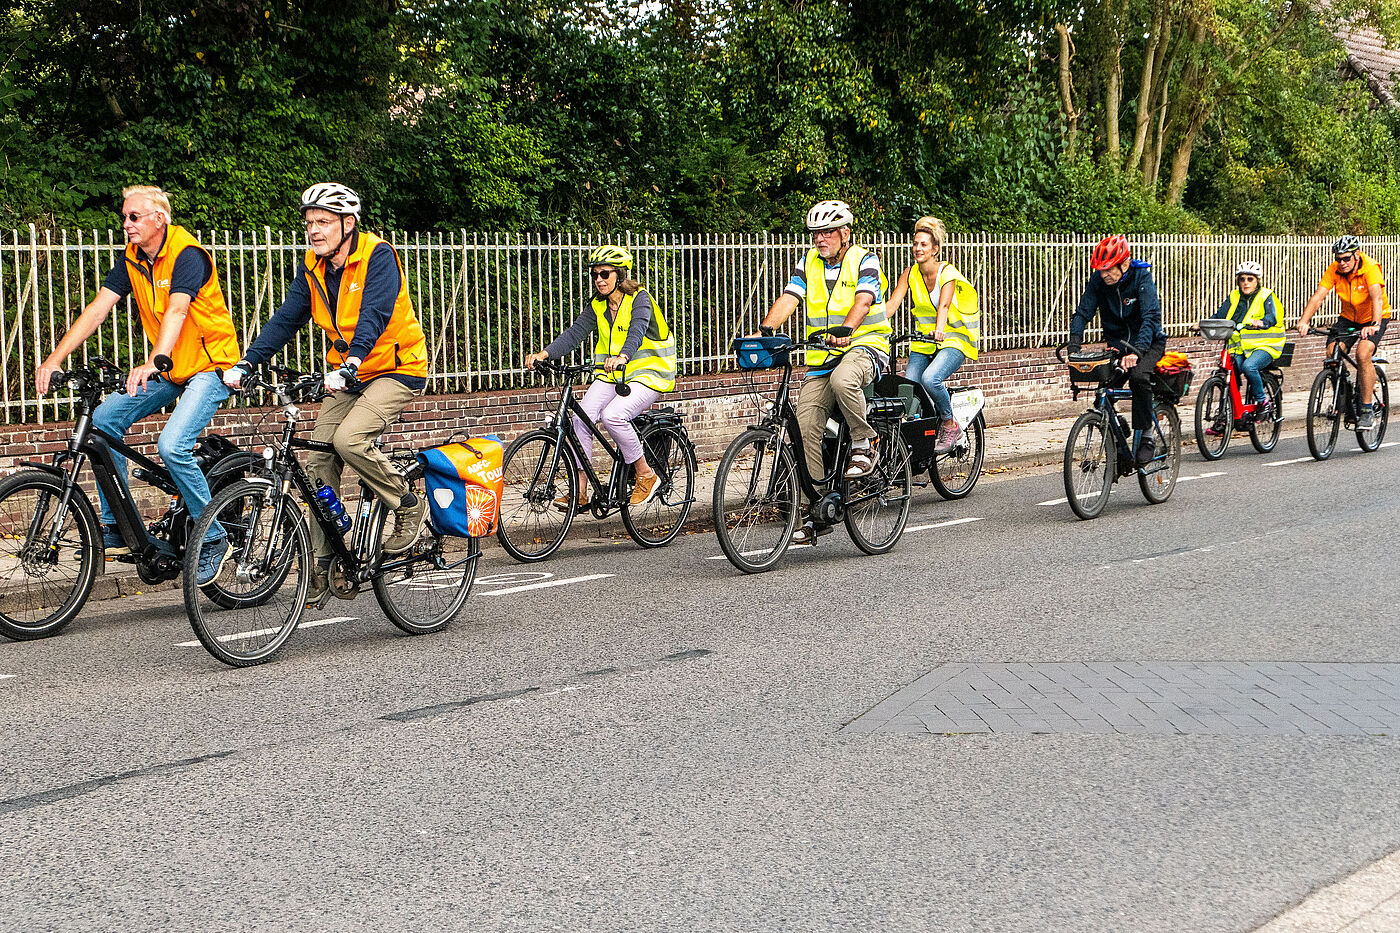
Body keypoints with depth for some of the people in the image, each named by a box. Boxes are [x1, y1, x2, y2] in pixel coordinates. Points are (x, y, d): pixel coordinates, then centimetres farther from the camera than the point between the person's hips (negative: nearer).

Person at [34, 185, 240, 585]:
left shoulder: (187, 255, -20)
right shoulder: (132, 259, 2)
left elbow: (176, 311, -36)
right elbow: (97, 310, -5)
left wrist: (153, 362, -52)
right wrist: (54, 359, -17)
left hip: (210, 366, -8)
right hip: (168, 370, 8)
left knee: (172, 445, -27)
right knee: (104, 418, -6)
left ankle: (214, 539, -10)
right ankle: (117, 527, 4)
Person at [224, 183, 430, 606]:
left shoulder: (378, 256, -17)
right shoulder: (313, 267, 2)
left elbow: (374, 315, -31)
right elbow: (286, 319, -2)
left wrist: (349, 366, -46)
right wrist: (245, 364, -16)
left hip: (397, 369, -7)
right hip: (347, 374, 7)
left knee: (349, 438, -28)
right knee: (317, 459, -4)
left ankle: (408, 504, -4)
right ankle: (321, 565, 4)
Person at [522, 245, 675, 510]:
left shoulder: (639, 299, -12)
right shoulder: (597, 305, 6)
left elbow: (637, 331, -31)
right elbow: (575, 333, -3)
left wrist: (622, 356, -52)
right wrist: (544, 354, -20)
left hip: (646, 373, -6)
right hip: (610, 375, 6)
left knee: (611, 416, -30)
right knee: (580, 418, -16)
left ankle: (646, 475, -11)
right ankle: (580, 493, -9)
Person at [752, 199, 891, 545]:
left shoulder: (864, 260, -5)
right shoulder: (809, 264, 9)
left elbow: (863, 301, -22)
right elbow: (788, 299, -3)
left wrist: (845, 330, -42)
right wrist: (764, 330, -21)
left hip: (865, 345, -5)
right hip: (822, 355, 5)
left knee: (842, 379, -40)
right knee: (805, 427, -8)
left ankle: (863, 445, -15)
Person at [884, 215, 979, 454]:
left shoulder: (947, 272, -11)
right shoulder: (910, 273, 2)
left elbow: (944, 305, -27)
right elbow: (892, 303, -8)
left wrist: (939, 330, -47)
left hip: (953, 340, -5)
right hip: (923, 343, 5)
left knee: (931, 378, -31)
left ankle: (950, 425, -9)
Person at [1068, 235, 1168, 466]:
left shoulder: (1141, 276, -21)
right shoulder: (1098, 280, -9)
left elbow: (1152, 316, -31)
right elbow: (1083, 313, -10)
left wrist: (1137, 351, -45)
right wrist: (1074, 347, -27)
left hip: (1149, 342, -4)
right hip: (1117, 343, 4)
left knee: (1138, 376, -33)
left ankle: (1146, 437, -20)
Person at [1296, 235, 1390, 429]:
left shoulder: (1371, 268, -27)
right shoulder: (1334, 270, -15)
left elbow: (1376, 298, -41)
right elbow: (1318, 296, -24)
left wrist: (1374, 324, -58)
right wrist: (1304, 321, -40)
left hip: (1374, 318, -5)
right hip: (1348, 318, 5)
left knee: (1362, 355, -28)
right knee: (1331, 355, -16)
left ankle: (1367, 410, -19)